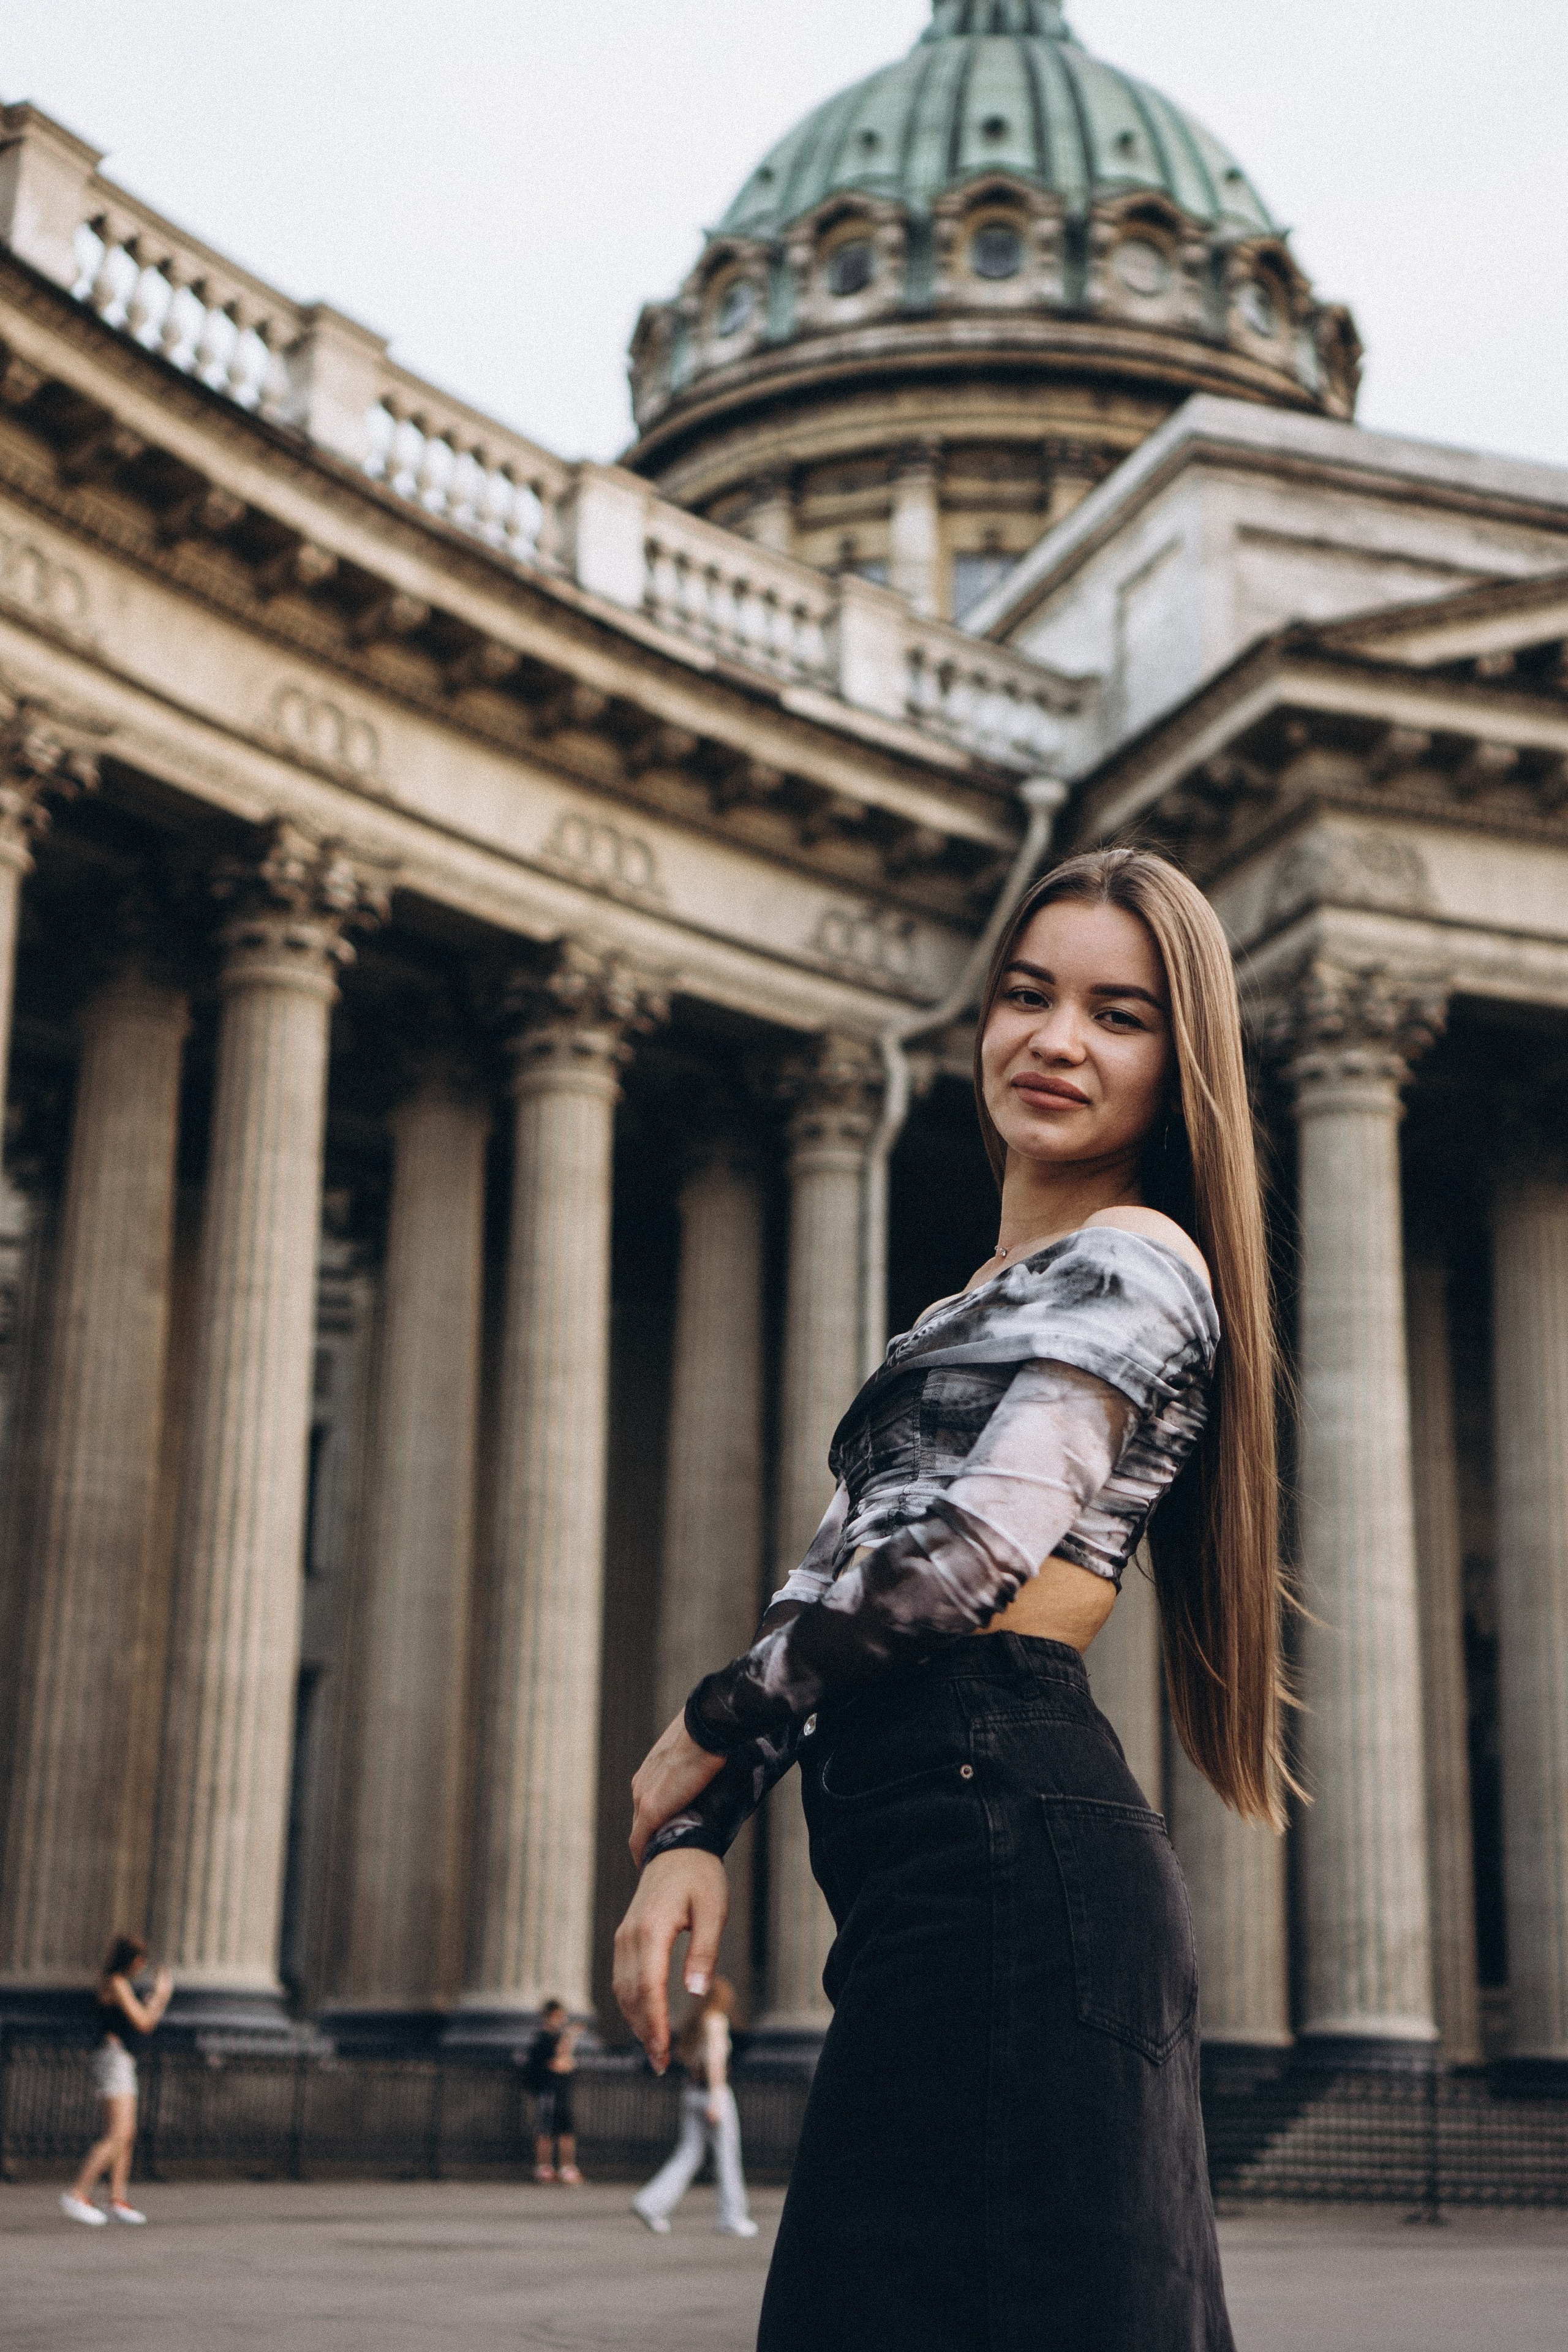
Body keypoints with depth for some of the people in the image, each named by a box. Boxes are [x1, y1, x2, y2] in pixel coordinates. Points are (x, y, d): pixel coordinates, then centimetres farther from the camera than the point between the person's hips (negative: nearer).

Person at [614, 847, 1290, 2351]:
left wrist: (705, 1730, -4)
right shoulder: (984, 1303, 26)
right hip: (966, 1876, 9)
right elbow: (836, 1581, 20)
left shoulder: (1132, 1262, -3)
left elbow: (977, 1542, -17)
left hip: (1001, 1843, -9)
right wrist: (691, 1835, 6)